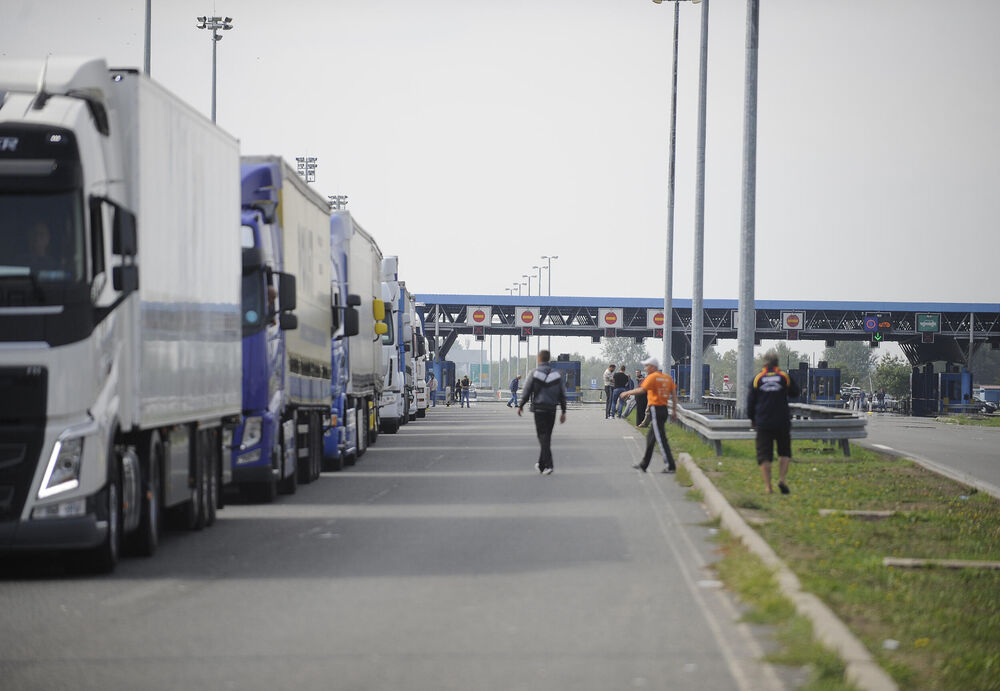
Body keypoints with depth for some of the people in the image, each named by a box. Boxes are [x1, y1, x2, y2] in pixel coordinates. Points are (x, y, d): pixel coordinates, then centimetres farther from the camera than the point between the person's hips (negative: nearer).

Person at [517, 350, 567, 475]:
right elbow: (562, 394, 4)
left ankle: (548, 465, -18)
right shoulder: (557, 374, 4)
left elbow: (527, 391, -4)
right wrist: (563, 412, 9)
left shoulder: (534, 373, -6)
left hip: (539, 408, -3)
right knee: (547, 436, 14)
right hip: (552, 409, 3)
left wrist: (521, 406, 10)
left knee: (543, 436, -4)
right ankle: (541, 464, 24)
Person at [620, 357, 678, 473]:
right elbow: (674, 394, 11)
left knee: (661, 439, -7)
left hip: (655, 410, -9)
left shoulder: (652, 377, -10)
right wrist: (674, 410, 15)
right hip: (664, 409, 9)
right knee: (650, 437, 17)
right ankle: (643, 465, 25)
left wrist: (627, 393, -5)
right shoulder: (668, 377, 13)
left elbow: (641, 390, -18)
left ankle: (671, 466, -10)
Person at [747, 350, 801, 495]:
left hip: (763, 422, 0)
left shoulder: (757, 378, 0)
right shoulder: (784, 377, -1)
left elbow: (750, 400, 4)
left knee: (764, 455, 1)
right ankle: (782, 479, -6)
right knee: (784, 452, 13)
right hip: (782, 422, 0)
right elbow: (795, 393, 13)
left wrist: (752, 418, 17)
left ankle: (768, 486, -6)